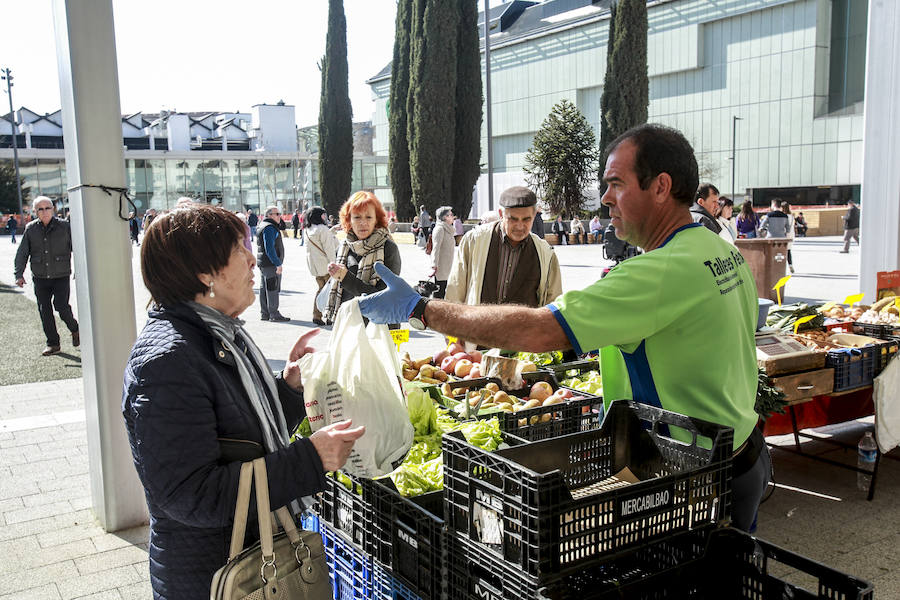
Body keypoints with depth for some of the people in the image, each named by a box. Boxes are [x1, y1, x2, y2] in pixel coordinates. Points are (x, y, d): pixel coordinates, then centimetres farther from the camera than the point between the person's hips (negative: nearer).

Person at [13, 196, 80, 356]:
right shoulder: (30, 229, 4)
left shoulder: (64, 226, -3)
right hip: (40, 277, 3)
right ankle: (52, 343, 17)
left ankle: (74, 329, 18)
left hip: (61, 276, -3)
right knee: (44, 310, 5)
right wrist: (19, 274, 1)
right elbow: (22, 253, 8)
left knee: (61, 306, -12)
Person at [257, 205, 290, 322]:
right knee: (273, 288, -7)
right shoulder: (269, 227, -15)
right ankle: (274, 314, -5)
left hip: (263, 263, 11)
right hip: (270, 264, -11)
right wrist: (278, 264, -21)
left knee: (264, 288, 12)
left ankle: (264, 313, 18)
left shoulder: (264, 226, 19)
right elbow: (269, 249, -22)